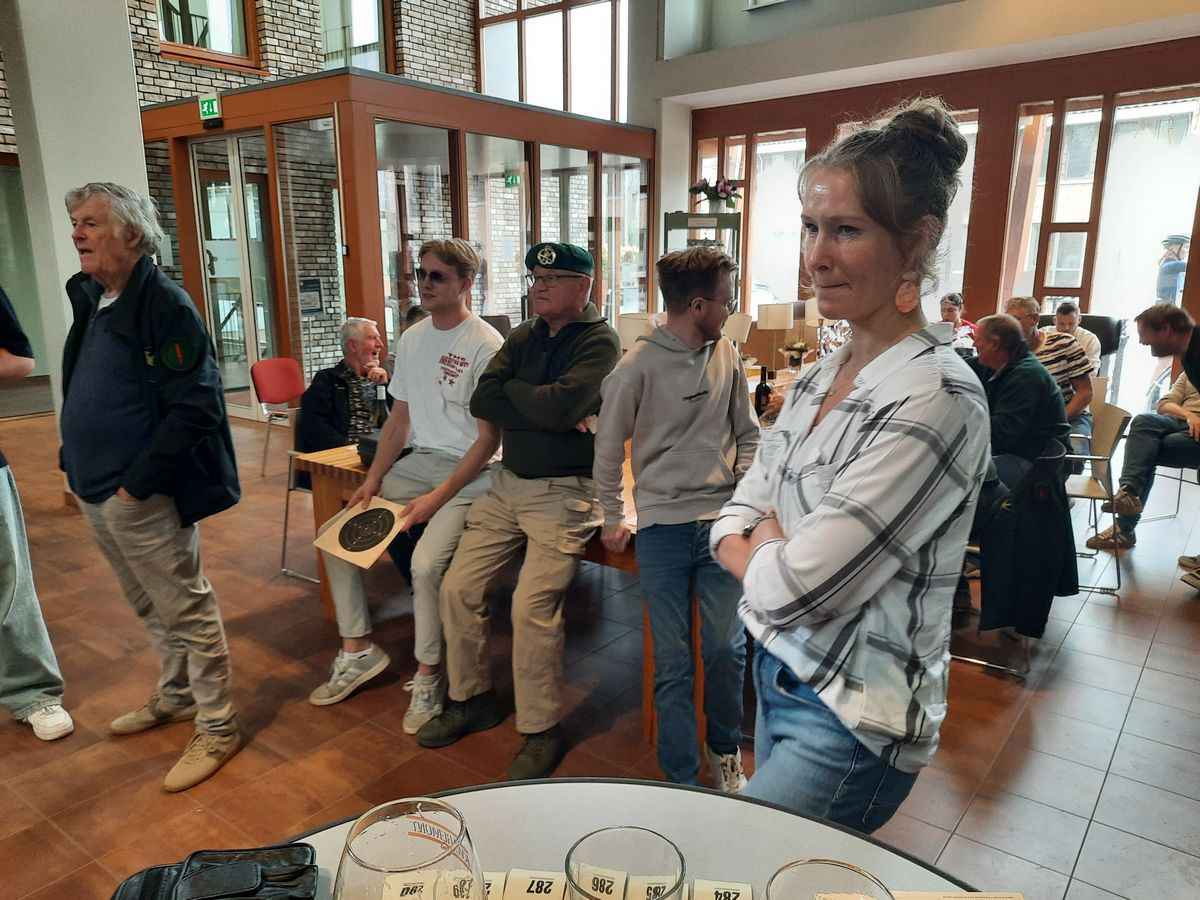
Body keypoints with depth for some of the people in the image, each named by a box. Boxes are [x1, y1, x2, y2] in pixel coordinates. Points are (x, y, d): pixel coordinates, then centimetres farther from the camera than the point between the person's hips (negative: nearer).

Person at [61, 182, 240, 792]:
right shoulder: (89, 299, 11)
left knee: (186, 610, 2)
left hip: (141, 497, -9)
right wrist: (78, 467, 12)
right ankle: (176, 696, 40)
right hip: (95, 491, 9)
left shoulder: (165, 305, -16)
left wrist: (136, 484, -21)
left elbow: (192, 409, -22)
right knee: (149, 607, 22)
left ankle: (217, 728, 15)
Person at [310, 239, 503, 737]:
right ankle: (357, 651, 18)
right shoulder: (412, 338, 9)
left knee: (425, 562, -27)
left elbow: (489, 437, -15)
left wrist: (438, 497, -20)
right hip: (418, 461, 8)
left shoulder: (485, 346, -14)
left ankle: (428, 677, -3)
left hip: (468, 472, -8)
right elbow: (400, 417, 14)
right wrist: (372, 480, 4)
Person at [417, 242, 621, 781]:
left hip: (563, 493, -7)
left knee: (532, 606, -15)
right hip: (507, 483, 7)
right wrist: (546, 411, -14)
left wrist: (513, 390, -6)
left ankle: (542, 730, 5)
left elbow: (559, 405, -25)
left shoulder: (599, 342, -8)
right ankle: (471, 700, 24)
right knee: (458, 588, 4)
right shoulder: (521, 338, 11)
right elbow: (482, 402, -3)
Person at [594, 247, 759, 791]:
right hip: (661, 526, -3)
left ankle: (723, 750, 33)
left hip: (720, 520, 3)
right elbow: (608, 451, 1)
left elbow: (747, 434, 15)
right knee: (673, 660, 4)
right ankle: (680, 778, 21)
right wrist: (614, 519, 7)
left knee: (727, 649, 7)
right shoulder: (637, 367, -9)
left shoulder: (726, 356, 5)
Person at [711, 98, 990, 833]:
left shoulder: (936, 400, -24)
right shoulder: (822, 377, 2)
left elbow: (788, 591, -25)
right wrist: (778, 554, -14)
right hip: (779, 676, 8)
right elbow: (733, 522, 5)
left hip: (851, 720, -7)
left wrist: (761, 547, -6)